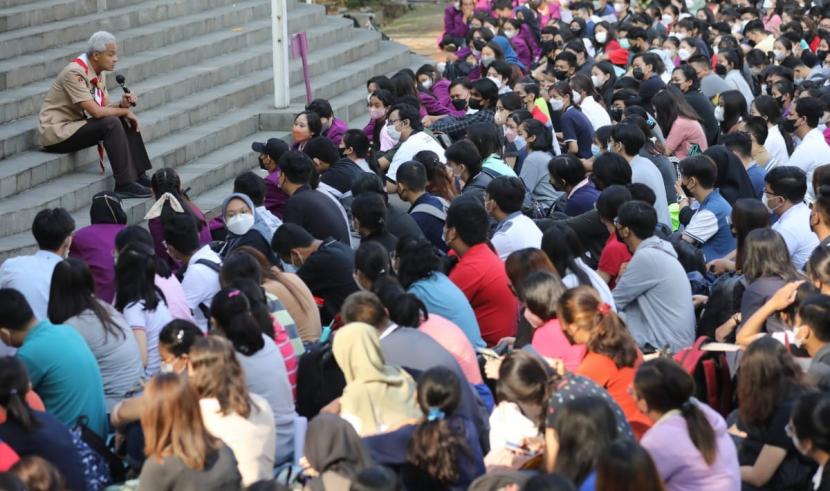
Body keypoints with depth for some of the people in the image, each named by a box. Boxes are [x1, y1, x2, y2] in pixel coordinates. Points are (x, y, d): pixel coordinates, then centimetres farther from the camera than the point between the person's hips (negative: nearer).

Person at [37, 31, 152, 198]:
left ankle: (139, 176, -1)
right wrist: (125, 111, -14)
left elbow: (107, 107, 5)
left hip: (76, 125, 9)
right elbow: (96, 111, -28)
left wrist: (123, 104, -16)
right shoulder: (75, 73, -23)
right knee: (111, 124, -25)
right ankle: (125, 185, -23)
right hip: (56, 132, -9)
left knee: (126, 121, -1)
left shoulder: (99, 73, 5)